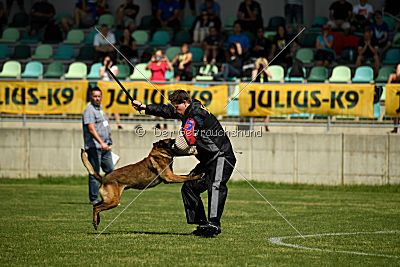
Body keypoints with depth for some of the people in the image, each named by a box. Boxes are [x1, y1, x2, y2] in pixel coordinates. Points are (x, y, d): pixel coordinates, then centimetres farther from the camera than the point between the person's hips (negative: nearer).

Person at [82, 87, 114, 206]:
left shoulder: (101, 109, 20)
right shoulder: (89, 111, -10)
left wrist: (108, 143, 25)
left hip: (105, 147, 9)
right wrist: (101, 143, -29)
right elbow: (91, 129, -20)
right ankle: (94, 199, -2)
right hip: (94, 147, -9)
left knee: (111, 171, 8)